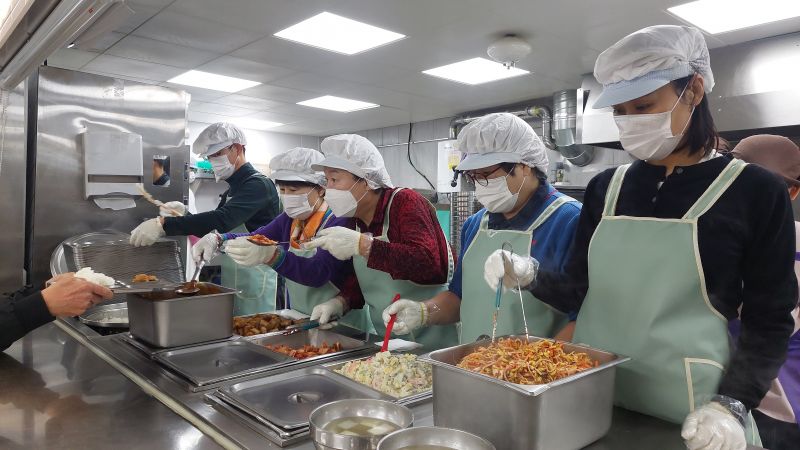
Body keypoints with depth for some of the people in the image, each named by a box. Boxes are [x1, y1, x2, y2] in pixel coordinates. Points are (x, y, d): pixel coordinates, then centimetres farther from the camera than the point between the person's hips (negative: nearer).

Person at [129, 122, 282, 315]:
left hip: (255, 283, -9)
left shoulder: (258, 185, -14)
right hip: (232, 283, 9)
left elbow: (222, 220, -28)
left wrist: (164, 224, -30)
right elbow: (213, 229, 18)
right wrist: (183, 214, 0)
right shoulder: (232, 189, 16)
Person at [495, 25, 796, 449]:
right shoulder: (605, 188, 3)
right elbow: (579, 290, 5)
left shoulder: (755, 191, -7)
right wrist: (531, 277, -14)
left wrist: (732, 404, -15)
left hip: (687, 406, -3)